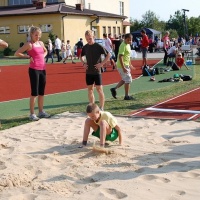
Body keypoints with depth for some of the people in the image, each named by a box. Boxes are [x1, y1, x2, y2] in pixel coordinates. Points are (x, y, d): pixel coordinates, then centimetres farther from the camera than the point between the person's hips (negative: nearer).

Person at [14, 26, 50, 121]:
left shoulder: (41, 43, 12)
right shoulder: (29, 44, -8)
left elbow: (45, 51, 33)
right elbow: (17, 53, -10)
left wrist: (43, 56, 13)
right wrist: (28, 56, -11)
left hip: (42, 69, 7)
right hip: (34, 69, -7)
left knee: (41, 92, 12)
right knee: (34, 92, -5)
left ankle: (41, 112, 21)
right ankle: (32, 114, 1)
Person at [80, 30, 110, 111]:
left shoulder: (98, 46, -9)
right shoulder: (85, 47, 6)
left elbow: (108, 55, -7)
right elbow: (81, 56, 23)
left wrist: (102, 64, -13)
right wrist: (83, 63, 6)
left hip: (97, 72, -5)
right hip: (88, 72, 5)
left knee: (99, 89, -3)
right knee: (90, 89, 9)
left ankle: (101, 108, 2)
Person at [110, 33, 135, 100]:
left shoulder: (128, 45, 12)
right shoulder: (123, 46, -18)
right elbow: (120, 57, -24)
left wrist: (130, 65, 24)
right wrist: (123, 68, -27)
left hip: (126, 65, 10)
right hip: (123, 66, -10)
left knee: (125, 80, 18)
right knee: (128, 80, -2)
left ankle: (114, 89, 21)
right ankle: (126, 96, 7)